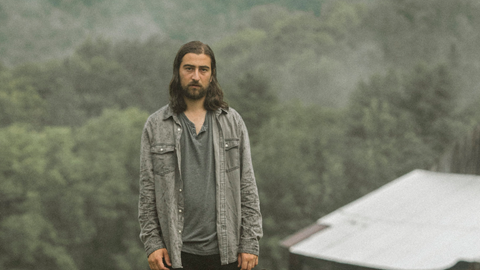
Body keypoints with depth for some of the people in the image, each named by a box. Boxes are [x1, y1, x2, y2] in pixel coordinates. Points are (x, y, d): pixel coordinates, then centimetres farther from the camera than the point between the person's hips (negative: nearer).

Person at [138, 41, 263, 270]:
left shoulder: (232, 122, 6)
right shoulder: (156, 126, 4)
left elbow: (247, 185, 5)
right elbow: (147, 190, 5)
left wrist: (250, 242, -1)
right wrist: (152, 242, -2)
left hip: (225, 251, 1)